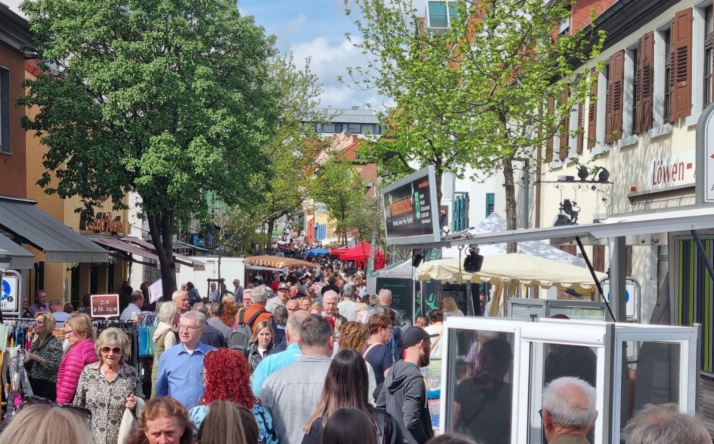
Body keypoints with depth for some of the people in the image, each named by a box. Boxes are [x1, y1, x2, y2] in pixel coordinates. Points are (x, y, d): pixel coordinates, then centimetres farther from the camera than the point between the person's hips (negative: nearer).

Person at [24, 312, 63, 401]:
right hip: (32, 384, 7)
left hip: (47, 386, -7)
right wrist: (24, 368, 4)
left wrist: (37, 358, -21)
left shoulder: (55, 343, -8)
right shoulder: (35, 342, 13)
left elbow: (55, 366, -18)